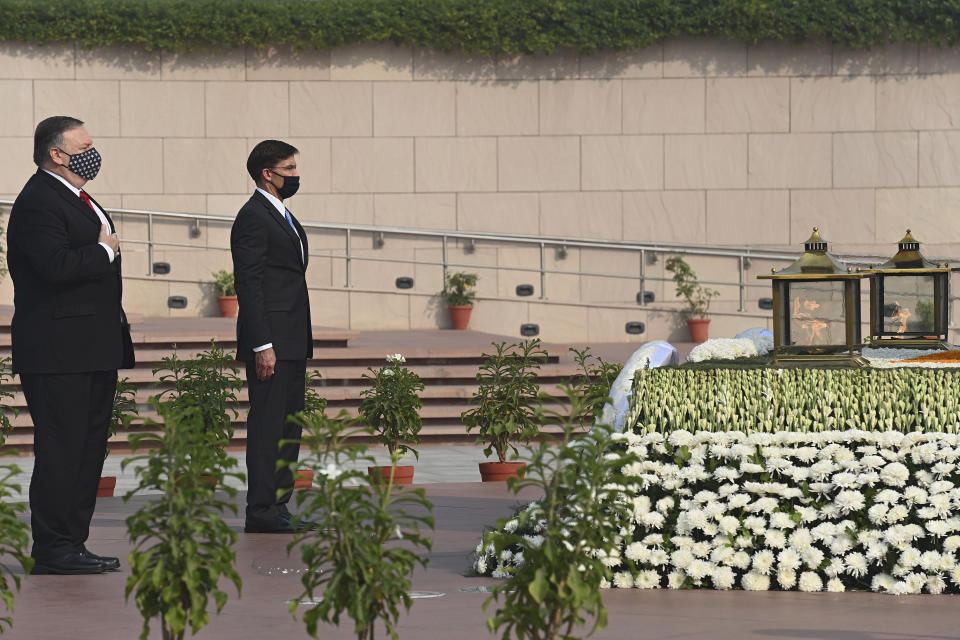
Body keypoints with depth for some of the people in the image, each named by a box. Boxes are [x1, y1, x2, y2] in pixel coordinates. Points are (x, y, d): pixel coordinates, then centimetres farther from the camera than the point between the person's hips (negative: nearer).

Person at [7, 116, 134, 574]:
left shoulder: (76, 200, 19)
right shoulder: (38, 202, -14)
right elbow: (56, 264, -27)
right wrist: (104, 251, -12)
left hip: (93, 350, 10)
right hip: (58, 353, -10)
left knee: (89, 447, 11)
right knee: (61, 449, -8)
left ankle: (72, 544, 17)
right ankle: (52, 549, -3)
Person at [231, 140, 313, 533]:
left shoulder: (284, 216, 19)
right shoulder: (252, 217, -12)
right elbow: (248, 286, -17)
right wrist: (262, 346, -22)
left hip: (292, 341, 10)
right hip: (271, 341, -10)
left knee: (289, 426, 12)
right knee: (267, 425, -8)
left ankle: (278, 505, 17)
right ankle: (260, 512, -6)